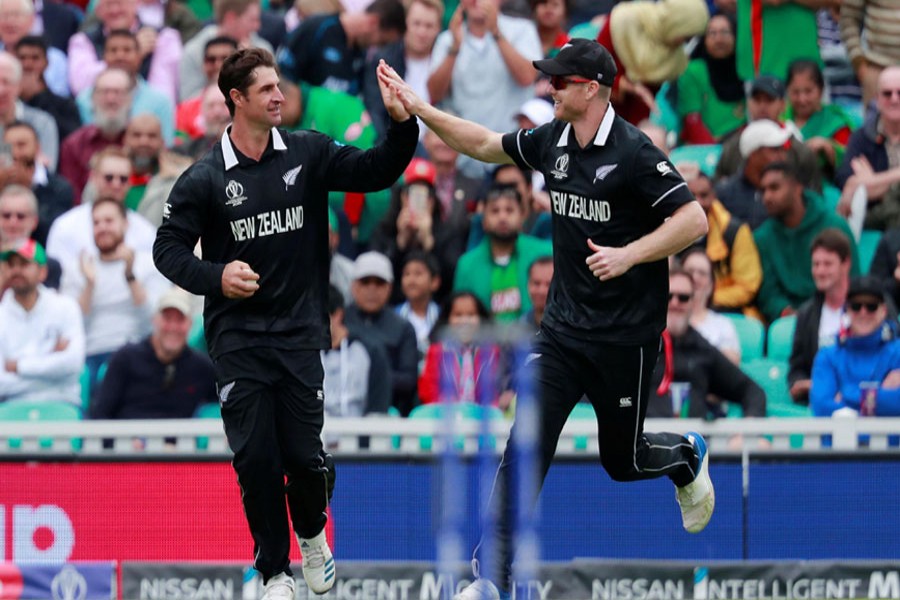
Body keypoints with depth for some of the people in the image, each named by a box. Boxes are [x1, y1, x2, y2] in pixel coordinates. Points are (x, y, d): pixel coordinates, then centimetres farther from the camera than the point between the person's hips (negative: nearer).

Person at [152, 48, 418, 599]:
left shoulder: (307, 154, 1)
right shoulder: (205, 179, -4)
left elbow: (375, 172, -1)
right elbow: (169, 247, -1)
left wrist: (402, 125, -18)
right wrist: (215, 277, -17)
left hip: (300, 335, 1)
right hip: (239, 340, -1)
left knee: (304, 455, -2)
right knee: (256, 459, -3)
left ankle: (312, 535, 29)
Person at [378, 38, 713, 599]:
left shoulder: (633, 152, -17)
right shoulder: (553, 141, 4)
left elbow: (693, 220, -19)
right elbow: (484, 144, 18)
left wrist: (628, 254, -26)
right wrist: (421, 109, 11)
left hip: (626, 336, -5)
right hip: (564, 327, 5)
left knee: (622, 460, 9)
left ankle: (686, 455, 44)